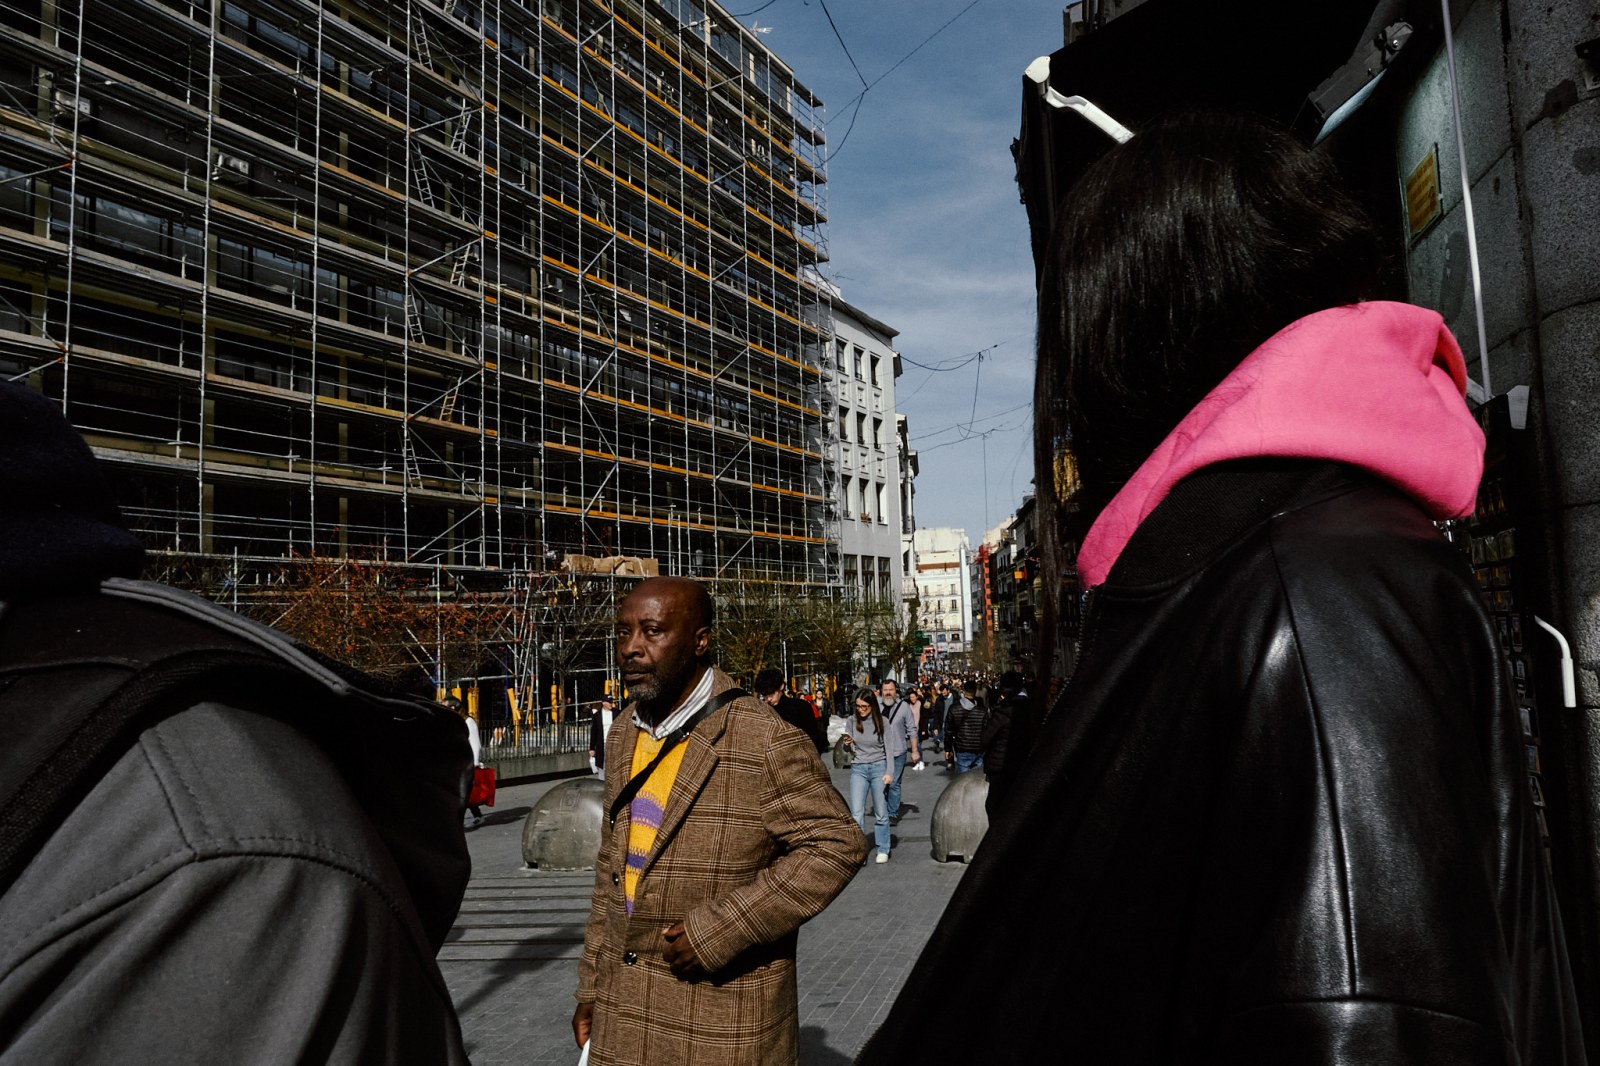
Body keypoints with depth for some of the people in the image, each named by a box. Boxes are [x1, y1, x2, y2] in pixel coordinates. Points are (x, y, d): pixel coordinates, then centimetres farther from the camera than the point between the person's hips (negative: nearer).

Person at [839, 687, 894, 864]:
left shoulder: (881, 722, -5)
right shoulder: (852, 721, -1)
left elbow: (888, 748, -2)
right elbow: (851, 750, 9)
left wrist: (889, 772, -10)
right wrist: (847, 744, -14)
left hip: (879, 767, -1)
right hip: (858, 769, 1)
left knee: (881, 813, 6)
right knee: (856, 813, -6)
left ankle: (883, 850, 19)